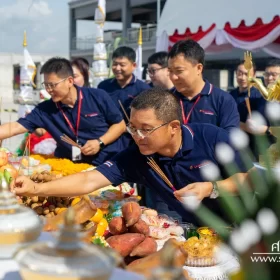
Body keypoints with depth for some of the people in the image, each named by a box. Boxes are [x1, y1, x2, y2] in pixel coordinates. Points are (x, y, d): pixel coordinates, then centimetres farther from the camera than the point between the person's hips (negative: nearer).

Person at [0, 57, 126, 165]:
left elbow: (120, 125, 1)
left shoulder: (98, 97, -6)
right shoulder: (45, 109, -2)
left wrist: (100, 142, -13)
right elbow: (14, 128, -7)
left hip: (109, 163, -3)